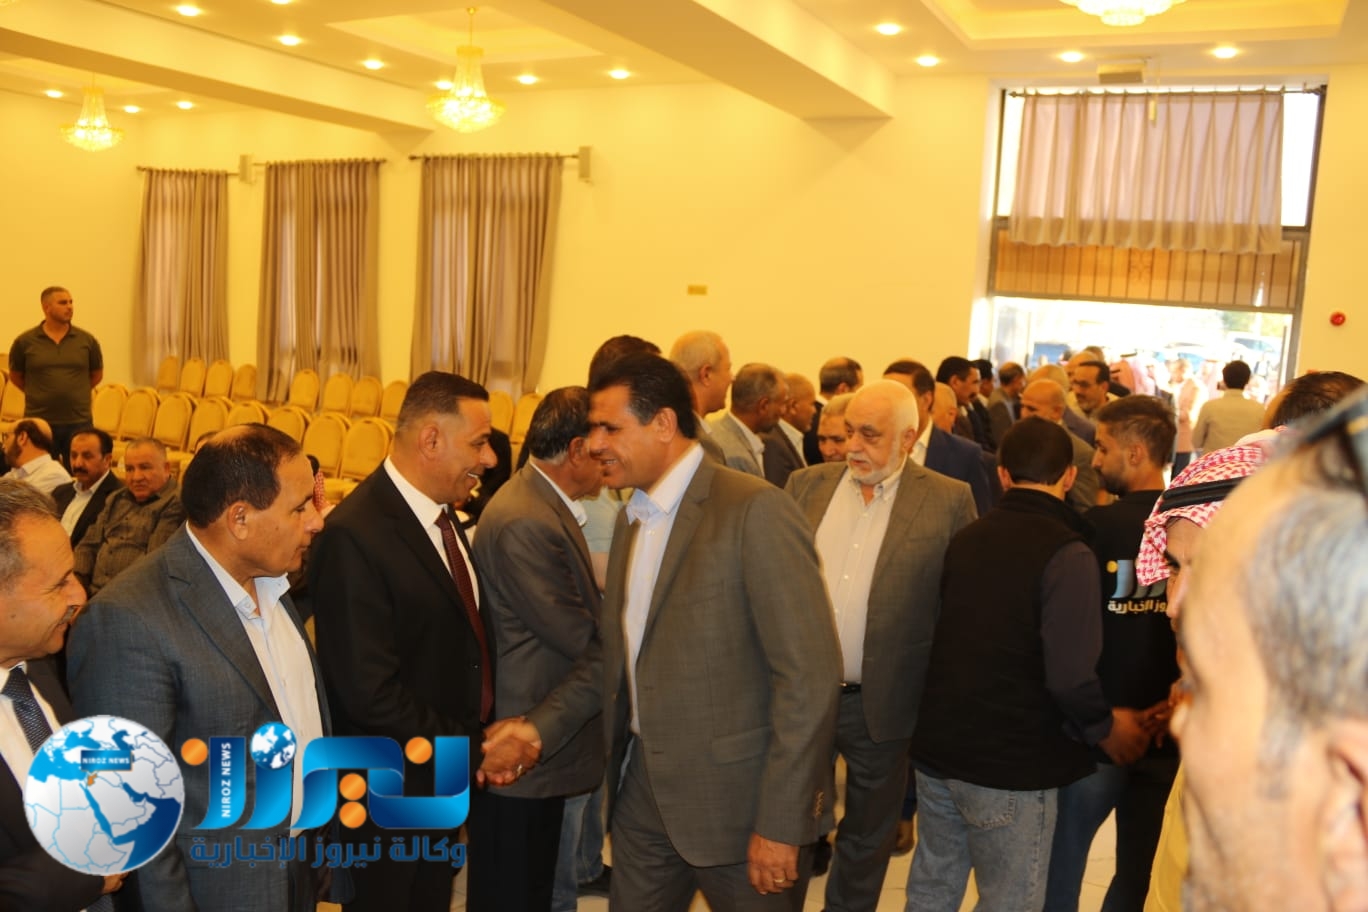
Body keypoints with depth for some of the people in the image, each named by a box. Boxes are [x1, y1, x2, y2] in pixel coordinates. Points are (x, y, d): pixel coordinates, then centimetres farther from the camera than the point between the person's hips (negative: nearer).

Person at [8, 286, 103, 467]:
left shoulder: (87, 340, 1)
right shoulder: (25, 341, -2)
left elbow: (97, 374, 15)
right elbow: (15, 376, 13)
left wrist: (76, 393, 11)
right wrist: (39, 394, 10)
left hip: (79, 422, 1)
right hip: (38, 422, -1)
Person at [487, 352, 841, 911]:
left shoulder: (755, 510, -17)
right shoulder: (632, 520, 9)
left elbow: (809, 675, -19)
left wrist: (781, 823, -18)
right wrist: (543, 725, 4)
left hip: (734, 798, -7)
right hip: (642, 788, 7)